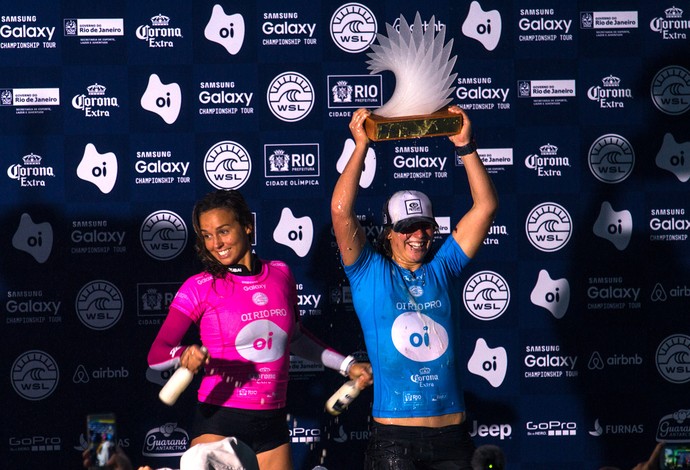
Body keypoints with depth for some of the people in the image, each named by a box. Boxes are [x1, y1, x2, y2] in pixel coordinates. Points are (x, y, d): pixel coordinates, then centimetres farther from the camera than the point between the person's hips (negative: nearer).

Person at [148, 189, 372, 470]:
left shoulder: (280, 274, 6)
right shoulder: (200, 288, -4)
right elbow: (156, 354, -10)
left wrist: (346, 365, 23)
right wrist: (186, 355, -30)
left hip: (272, 423, 4)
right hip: (219, 421, -4)